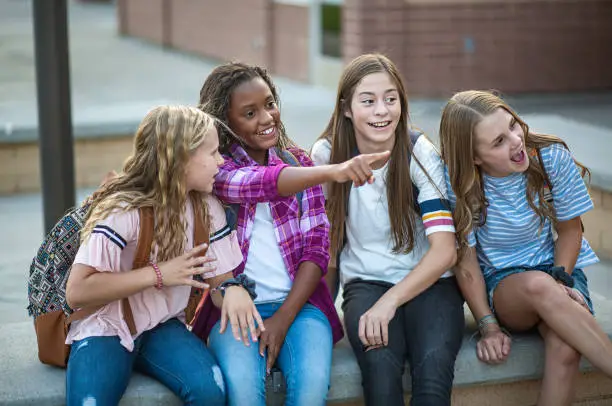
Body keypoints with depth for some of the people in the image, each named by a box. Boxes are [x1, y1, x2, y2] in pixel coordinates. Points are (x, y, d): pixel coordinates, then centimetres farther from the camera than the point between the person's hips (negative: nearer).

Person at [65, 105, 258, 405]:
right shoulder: (124, 209, -19)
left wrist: (234, 290, -23)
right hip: (105, 330, -4)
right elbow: (77, 292, -24)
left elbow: (218, 279, 2)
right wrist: (158, 274, -24)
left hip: (162, 327, 5)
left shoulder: (207, 207, 0)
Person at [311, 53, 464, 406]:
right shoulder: (327, 154, -4)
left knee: (434, 363, -32)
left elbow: (445, 250, -16)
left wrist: (390, 300, -27)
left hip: (428, 282, -1)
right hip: (365, 282, 1)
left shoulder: (421, 154, -9)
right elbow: (326, 237, 7)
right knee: (380, 364, -31)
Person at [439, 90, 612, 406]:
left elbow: (569, 229, 2)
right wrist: (488, 325, -17)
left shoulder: (553, 157, -12)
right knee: (538, 285, -39)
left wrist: (560, 280, -14)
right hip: (500, 283, -1)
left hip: (559, 268, 1)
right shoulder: (458, 183, -15)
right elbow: (467, 260, -9)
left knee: (565, 349, -35)